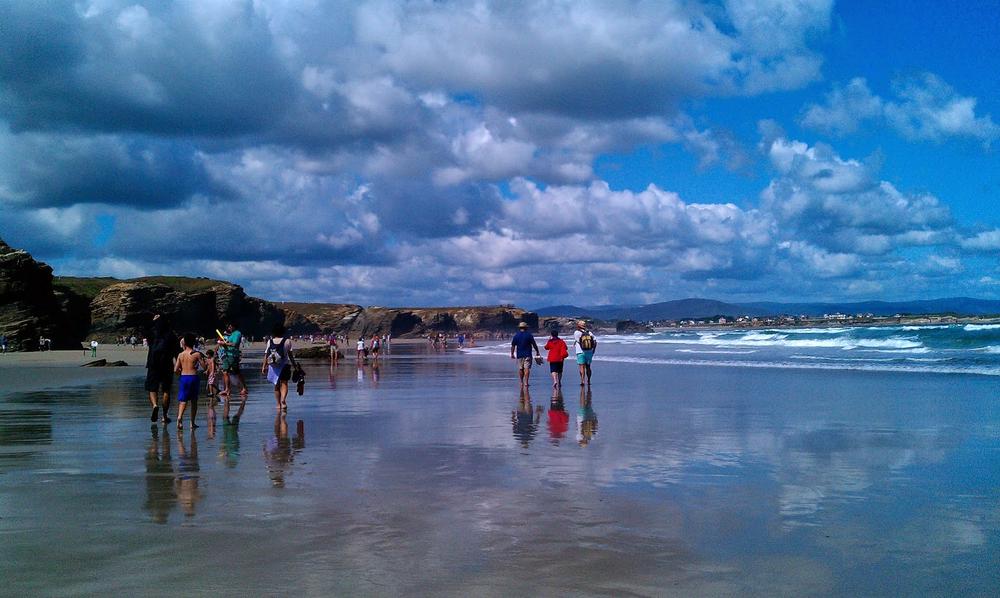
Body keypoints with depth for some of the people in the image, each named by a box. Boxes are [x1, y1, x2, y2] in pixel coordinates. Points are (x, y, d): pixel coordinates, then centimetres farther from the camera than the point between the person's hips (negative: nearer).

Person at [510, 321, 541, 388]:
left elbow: (513, 346, 4)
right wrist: (537, 352, 8)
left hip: (519, 355, 3)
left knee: (520, 369, 11)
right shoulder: (529, 335, -4)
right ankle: (526, 382, -11)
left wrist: (512, 354, 12)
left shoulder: (516, 336, 3)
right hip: (527, 355, -2)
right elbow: (534, 344, -3)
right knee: (527, 368, -5)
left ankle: (521, 382, 14)